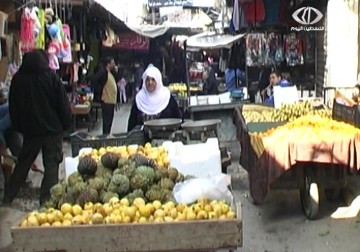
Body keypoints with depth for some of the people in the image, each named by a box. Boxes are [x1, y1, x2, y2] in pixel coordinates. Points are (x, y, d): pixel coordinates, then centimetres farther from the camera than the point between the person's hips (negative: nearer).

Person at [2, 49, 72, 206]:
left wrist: (18, 126, 17)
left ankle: (8, 197, 21)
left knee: (23, 163, 16)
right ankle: (46, 198, 0)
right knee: (51, 164, 3)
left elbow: (13, 106, 7)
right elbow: (63, 104, -9)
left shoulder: (18, 79, 0)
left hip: (29, 129, 4)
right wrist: (66, 123, 2)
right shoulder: (51, 77, -11)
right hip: (52, 129, -4)